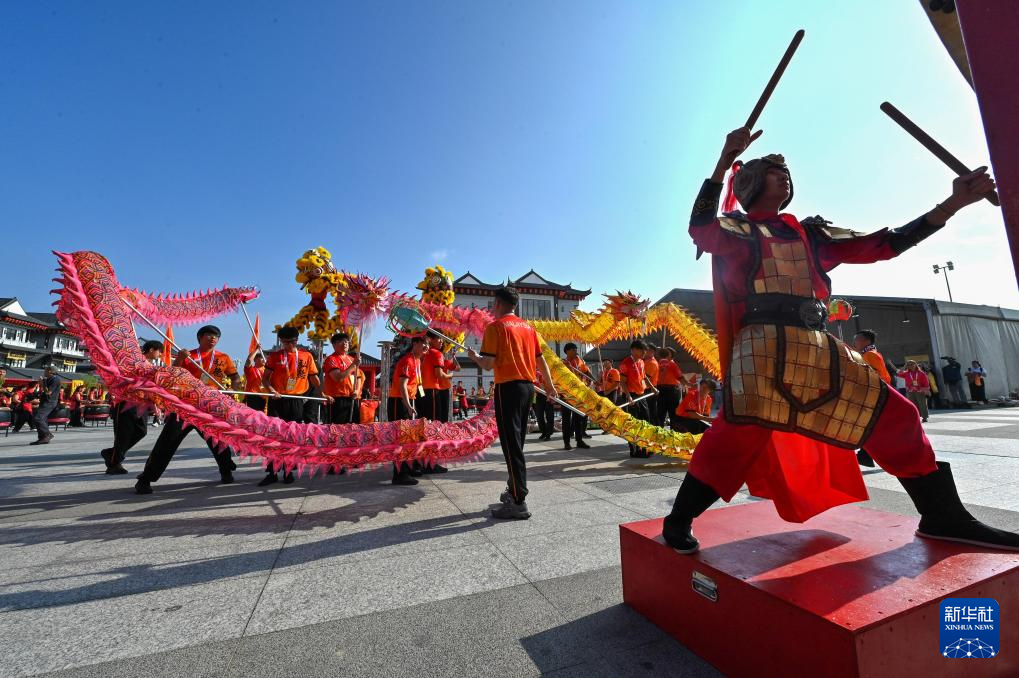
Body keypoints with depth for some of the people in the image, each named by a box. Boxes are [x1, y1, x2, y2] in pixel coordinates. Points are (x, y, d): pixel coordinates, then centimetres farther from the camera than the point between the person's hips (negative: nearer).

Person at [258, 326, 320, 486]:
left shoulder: (306, 356, 5)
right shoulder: (274, 356, 3)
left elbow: (314, 378, 10)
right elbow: (265, 378, 2)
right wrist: (270, 389, -17)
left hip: (297, 401, 1)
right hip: (278, 400, 0)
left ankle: (288, 471, 19)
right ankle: (272, 472, 9)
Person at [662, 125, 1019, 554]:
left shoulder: (811, 234, 26)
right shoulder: (737, 229, 8)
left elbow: (883, 245, 24)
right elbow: (700, 230, -13)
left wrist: (953, 203, 19)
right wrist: (724, 163, -13)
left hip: (819, 348, 7)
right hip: (764, 345, -7)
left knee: (893, 415, 8)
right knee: (742, 428, -24)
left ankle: (943, 515, 27)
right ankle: (679, 520, -12)